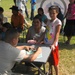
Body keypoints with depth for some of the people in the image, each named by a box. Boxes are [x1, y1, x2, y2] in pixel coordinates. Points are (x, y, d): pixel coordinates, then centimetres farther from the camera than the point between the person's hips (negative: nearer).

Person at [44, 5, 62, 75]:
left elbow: (57, 34, -20)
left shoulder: (58, 22, -14)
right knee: (49, 59, 20)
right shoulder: (48, 21, 8)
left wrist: (53, 44, -29)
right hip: (46, 43, 7)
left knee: (55, 61, 4)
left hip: (53, 45, -6)